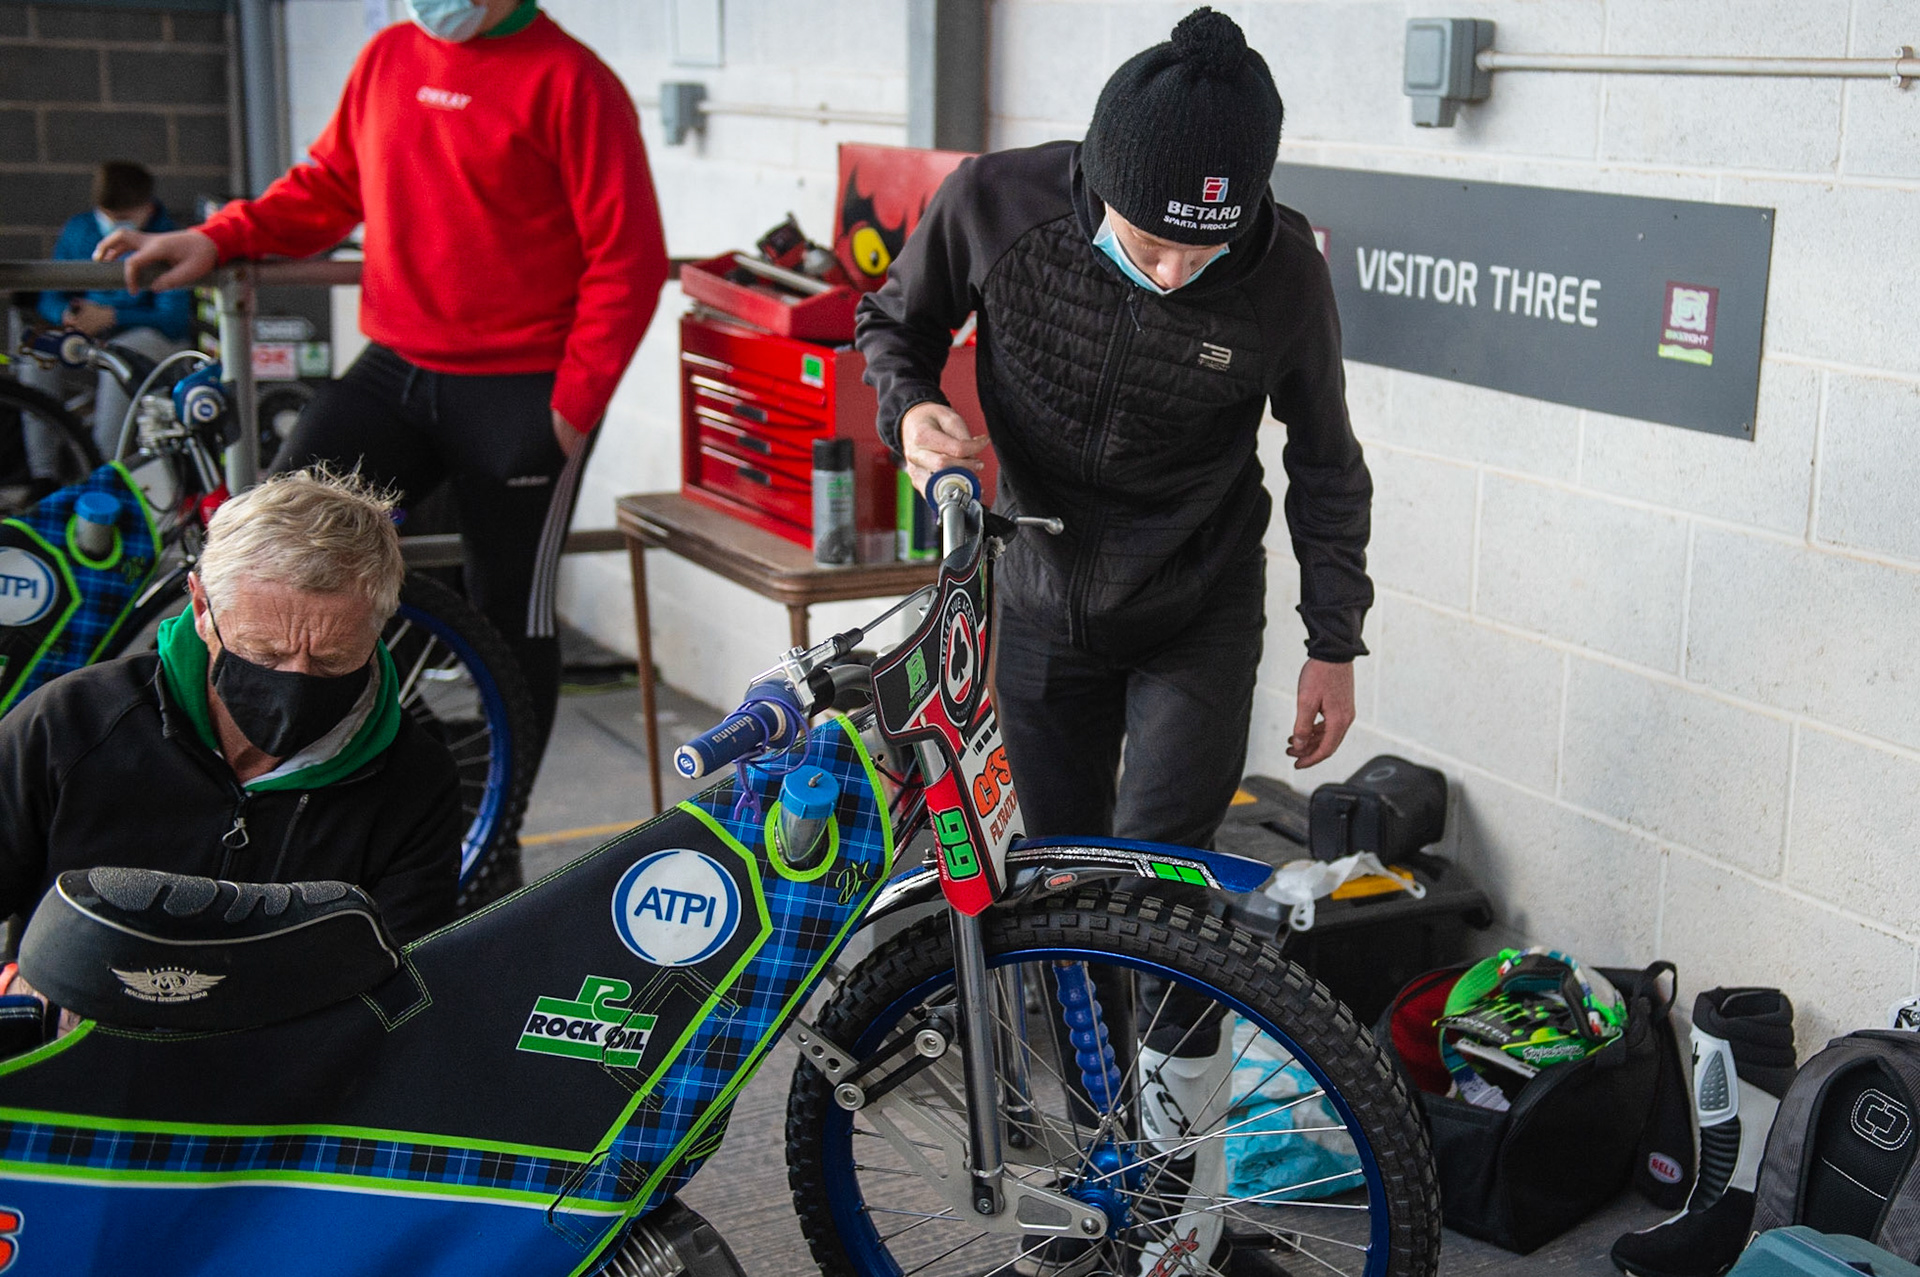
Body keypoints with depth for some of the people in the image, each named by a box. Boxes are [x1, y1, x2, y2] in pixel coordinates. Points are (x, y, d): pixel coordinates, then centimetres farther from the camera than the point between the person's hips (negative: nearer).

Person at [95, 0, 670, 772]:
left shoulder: (568, 80, -10)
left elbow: (629, 259, -10)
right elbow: (329, 185, 19)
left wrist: (577, 398, -13)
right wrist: (217, 239, 4)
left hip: (519, 392, -5)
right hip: (395, 369, 5)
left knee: (511, 613, 7)